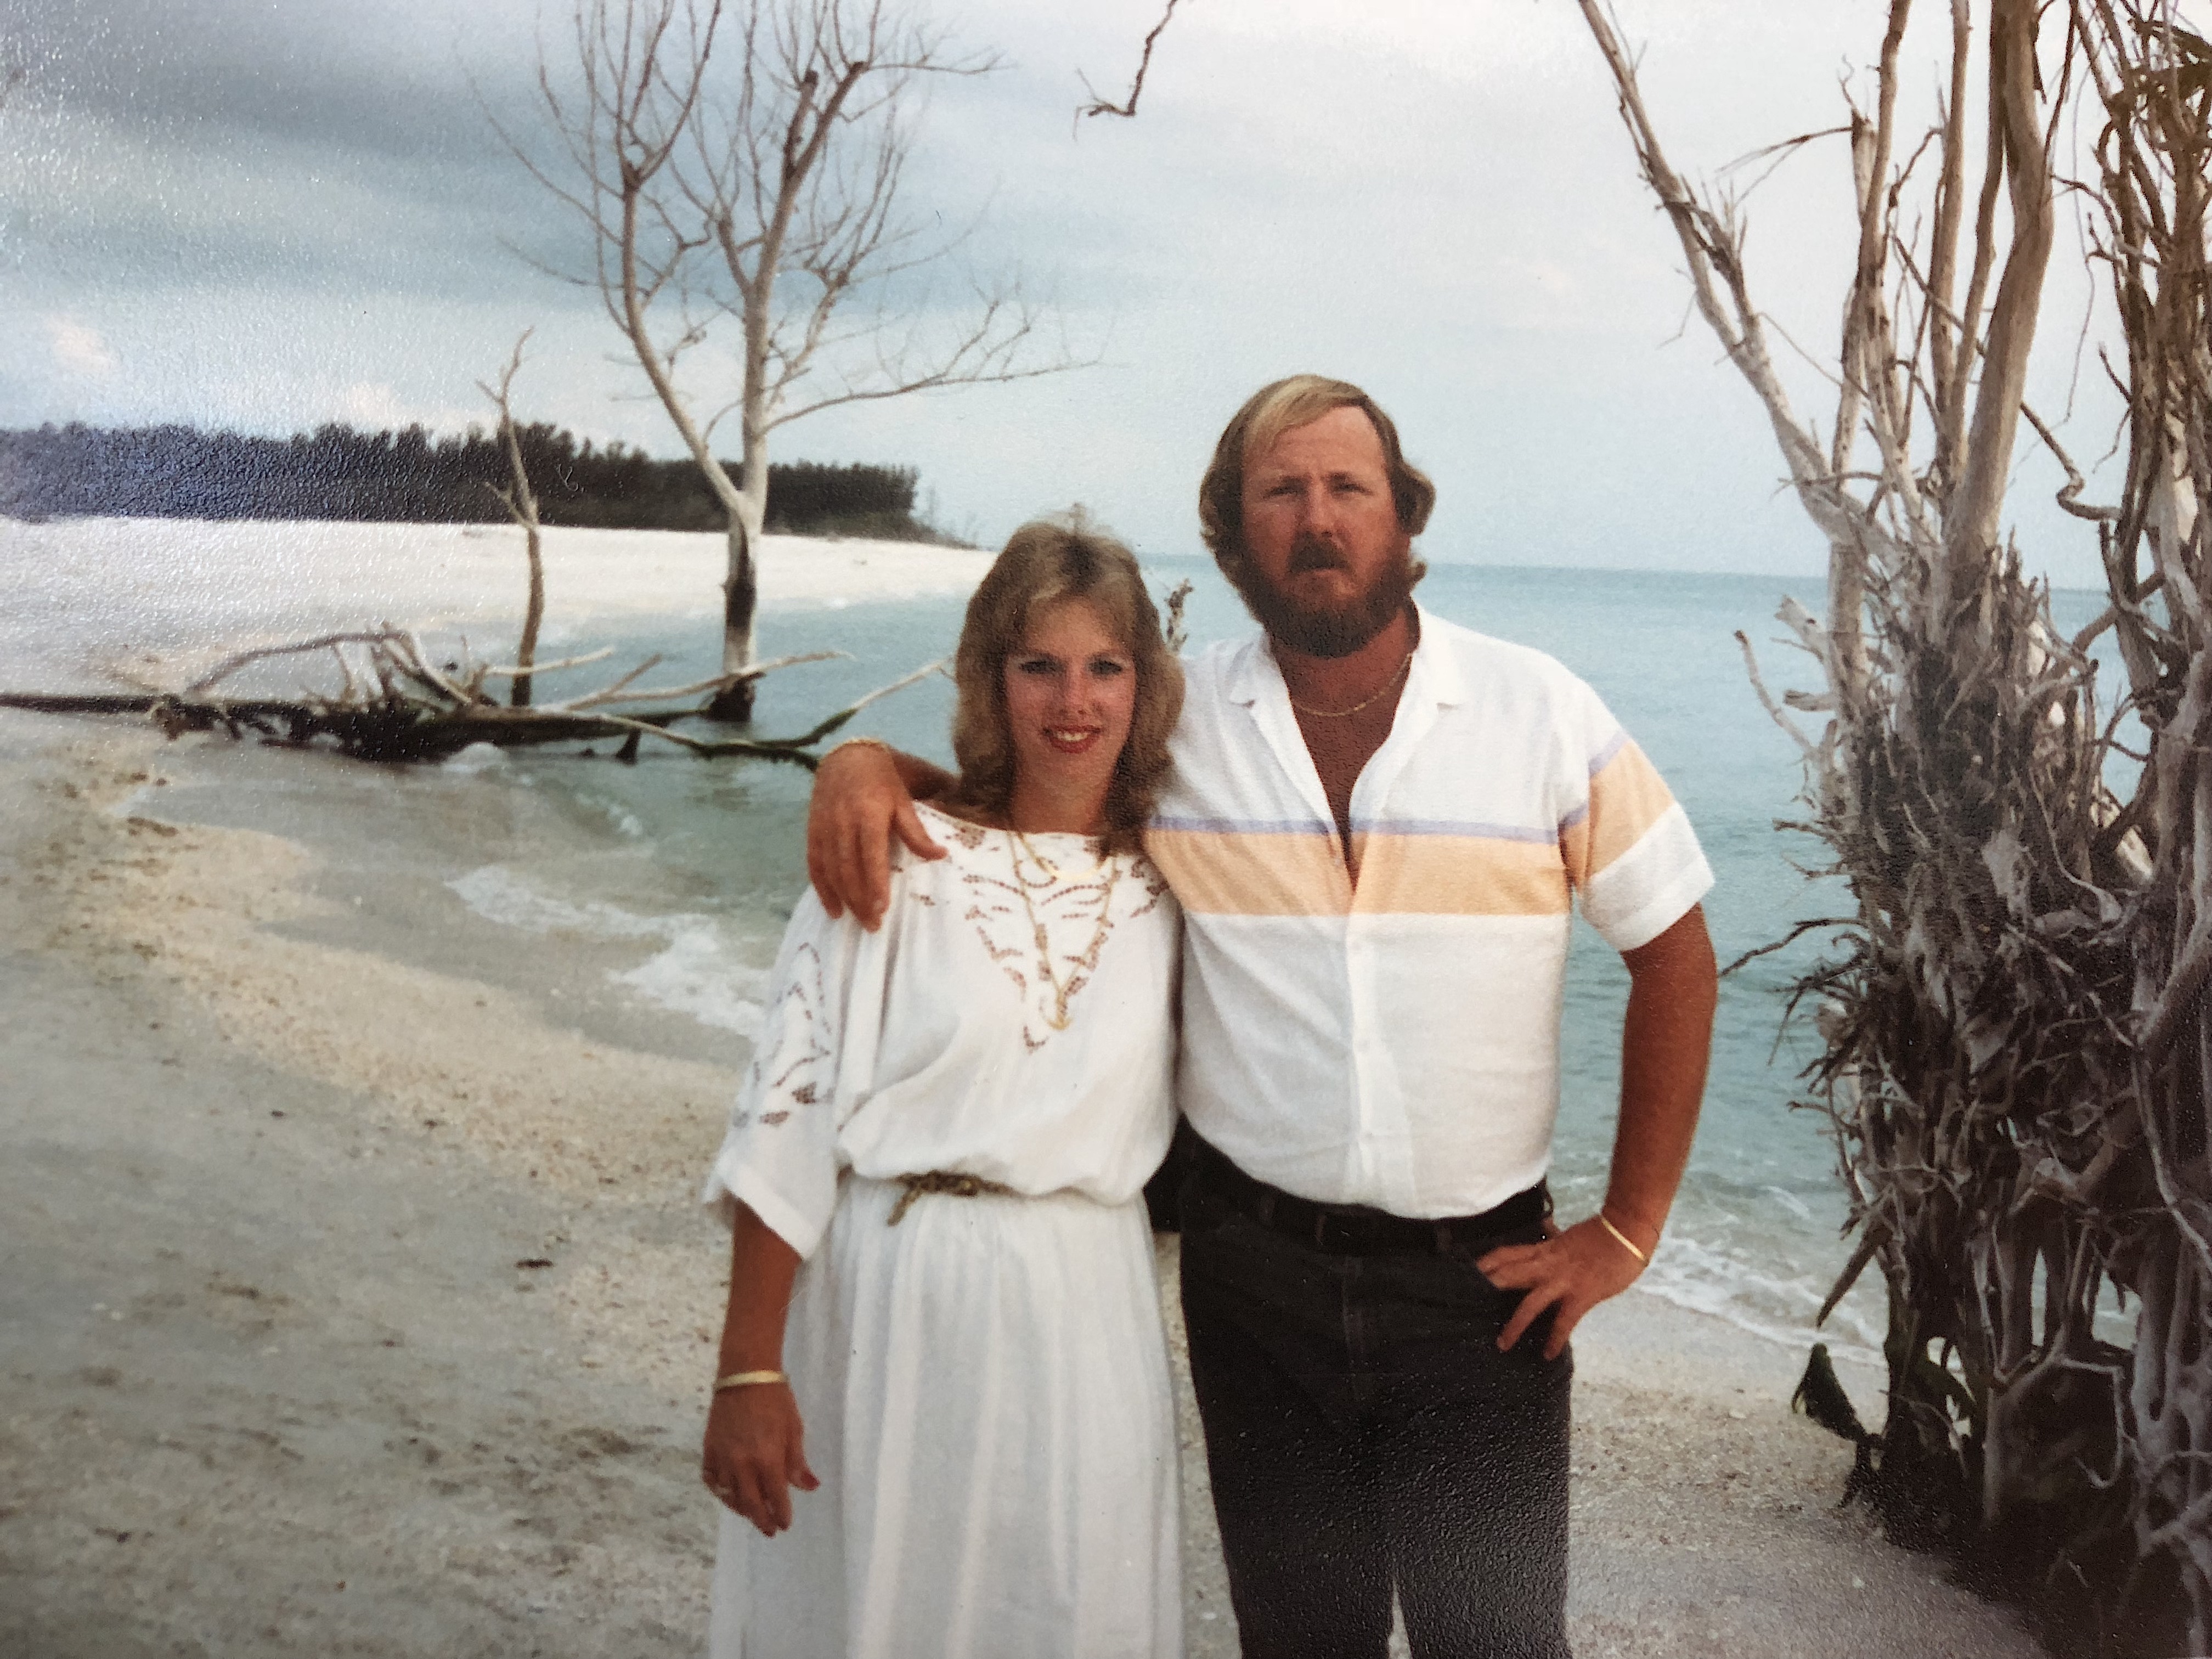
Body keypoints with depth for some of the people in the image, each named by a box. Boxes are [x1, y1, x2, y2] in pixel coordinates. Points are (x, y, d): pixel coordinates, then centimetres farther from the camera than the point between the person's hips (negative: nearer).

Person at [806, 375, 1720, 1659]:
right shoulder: (1177, 720, -1)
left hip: (1481, 1273, -1)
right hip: (1255, 1256, 2)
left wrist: (1627, 1231, 0)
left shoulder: (1544, 713, -3)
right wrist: (868, 765, -10)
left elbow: (1676, 955, 2)